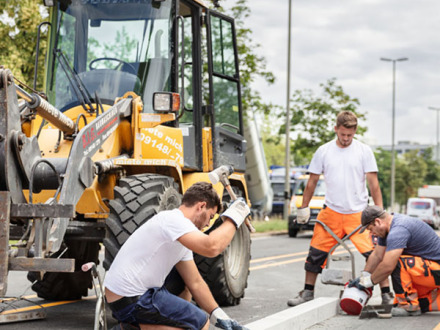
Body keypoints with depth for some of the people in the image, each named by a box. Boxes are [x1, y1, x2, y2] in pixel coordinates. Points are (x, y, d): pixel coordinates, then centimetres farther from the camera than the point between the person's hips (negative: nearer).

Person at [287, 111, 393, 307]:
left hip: (358, 213, -2)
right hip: (331, 212, 2)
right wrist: (304, 208, 10)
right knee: (316, 253, 4)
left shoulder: (364, 151, 0)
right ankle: (308, 292, 19)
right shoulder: (323, 151, 5)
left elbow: (373, 183, -1)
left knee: (374, 253, -9)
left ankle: (386, 293, 0)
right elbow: (312, 182, 11)